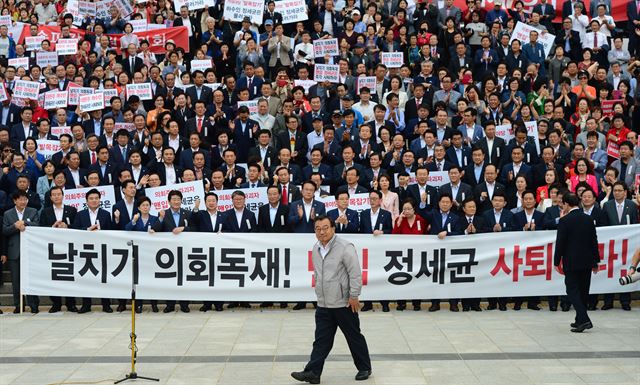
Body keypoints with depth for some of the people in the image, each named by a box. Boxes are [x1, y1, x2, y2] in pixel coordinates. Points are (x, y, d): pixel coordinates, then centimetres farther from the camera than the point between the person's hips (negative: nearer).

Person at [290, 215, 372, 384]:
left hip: (343, 304, -6)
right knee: (321, 340, 5)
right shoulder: (316, 249, 9)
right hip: (323, 305, 6)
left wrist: (353, 296, -16)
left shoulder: (345, 247, -15)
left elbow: (355, 273, -15)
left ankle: (364, 368, 22)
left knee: (354, 337, 8)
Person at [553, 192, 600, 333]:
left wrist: (557, 262, -2)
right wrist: (595, 261, 15)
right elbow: (594, 241, 8)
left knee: (572, 291, -3)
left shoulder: (565, 221, -11)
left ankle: (584, 320, -17)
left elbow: (560, 243, -11)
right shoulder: (588, 219, 5)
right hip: (587, 262, 6)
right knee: (583, 291, 14)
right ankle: (580, 320, 21)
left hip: (571, 263, -6)